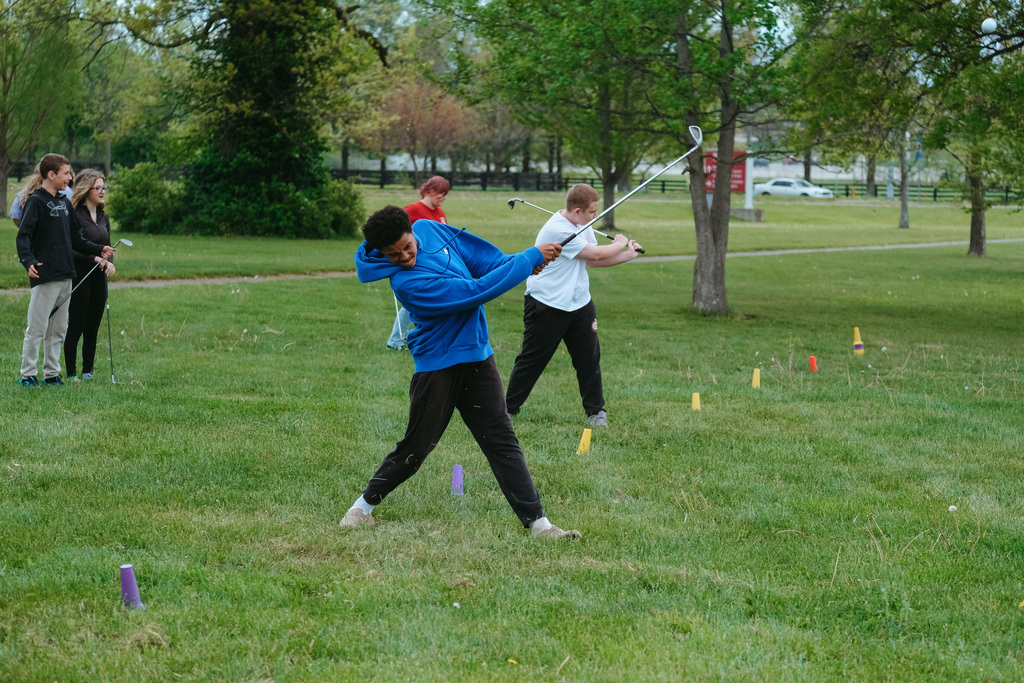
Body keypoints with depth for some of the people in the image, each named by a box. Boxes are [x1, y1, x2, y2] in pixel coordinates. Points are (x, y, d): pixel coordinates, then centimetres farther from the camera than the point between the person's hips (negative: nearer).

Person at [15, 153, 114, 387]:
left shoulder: (64, 202, 16)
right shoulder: (36, 201, -8)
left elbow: (74, 237, 23)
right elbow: (23, 236, -16)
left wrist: (98, 250, 16)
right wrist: (28, 260, -32)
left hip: (65, 276, 8)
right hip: (45, 276, -8)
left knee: (58, 330, 11)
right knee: (36, 328, -5)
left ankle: (51, 373, 17)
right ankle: (27, 375, 1)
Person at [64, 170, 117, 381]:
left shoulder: (103, 217, 13)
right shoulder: (74, 215, -11)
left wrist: (110, 262, -3)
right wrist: (95, 258, -23)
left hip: (98, 278, 7)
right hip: (79, 276, -7)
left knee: (93, 328, 9)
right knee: (76, 326, -3)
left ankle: (88, 372, 16)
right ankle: (71, 374, 4)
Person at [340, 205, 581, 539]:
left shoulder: (428, 229, -3)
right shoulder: (406, 282, -26)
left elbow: (478, 257, 10)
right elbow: (476, 292, -28)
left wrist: (515, 262, -8)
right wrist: (530, 258, -23)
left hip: (477, 355, 6)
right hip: (438, 365, -6)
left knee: (502, 440, 2)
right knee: (416, 447, 5)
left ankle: (536, 521, 1)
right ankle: (365, 503, 27)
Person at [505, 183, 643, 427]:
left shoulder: (582, 225, 7)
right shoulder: (558, 230, -23)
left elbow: (594, 260, 8)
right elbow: (595, 254, -17)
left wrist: (628, 255, 0)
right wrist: (619, 244, 1)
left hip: (579, 302, 8)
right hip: (547, 305, -8)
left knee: (589, 357, 5)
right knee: (532, 359, 1)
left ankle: (596, 411, 16)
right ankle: (508, 408, 13)